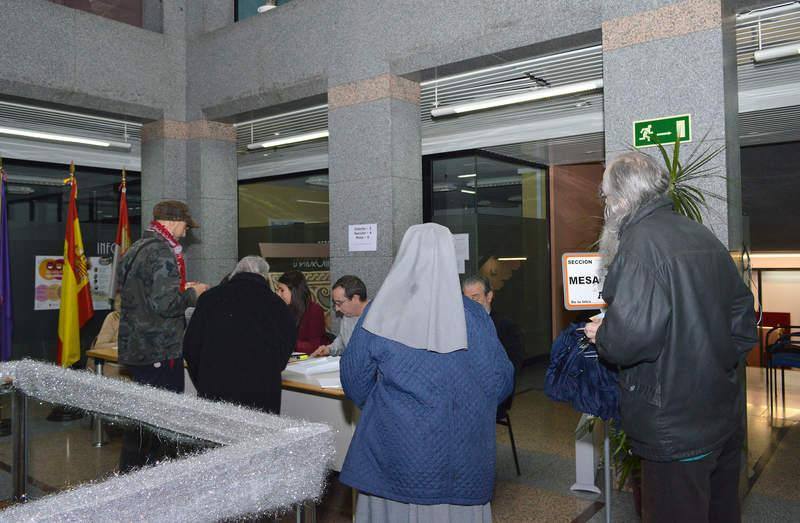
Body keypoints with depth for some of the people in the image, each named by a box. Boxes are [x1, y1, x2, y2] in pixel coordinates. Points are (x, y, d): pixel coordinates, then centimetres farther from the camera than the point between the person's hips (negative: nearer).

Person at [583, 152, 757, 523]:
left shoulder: (639, 243, -18)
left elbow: (632, 334, -29)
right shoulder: (702, 235, 7)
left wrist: (601, 336, -9)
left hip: (676, 431, -8)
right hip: (726, 417, 9)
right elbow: (742, 310, 15)